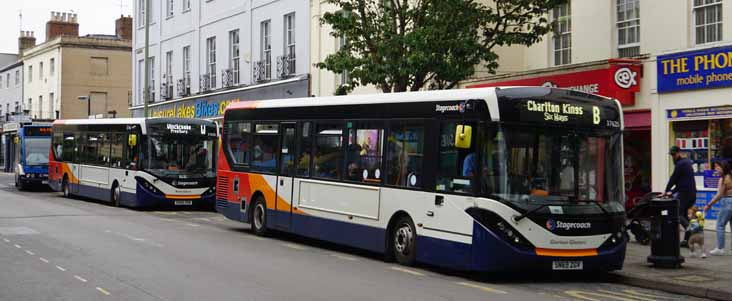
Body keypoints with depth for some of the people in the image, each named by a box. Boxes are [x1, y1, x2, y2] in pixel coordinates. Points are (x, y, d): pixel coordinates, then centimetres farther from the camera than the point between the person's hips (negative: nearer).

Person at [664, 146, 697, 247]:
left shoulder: (680, 164, -10)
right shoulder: (687, 163, 21)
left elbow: (673, 178, -7)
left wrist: (666, 191, 5)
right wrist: (672, 192, 20)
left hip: (684, 193, -10)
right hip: (692, 194, 10)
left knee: (678, 214, -9)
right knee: (685, 215, 10)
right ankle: (687, 239, 8)